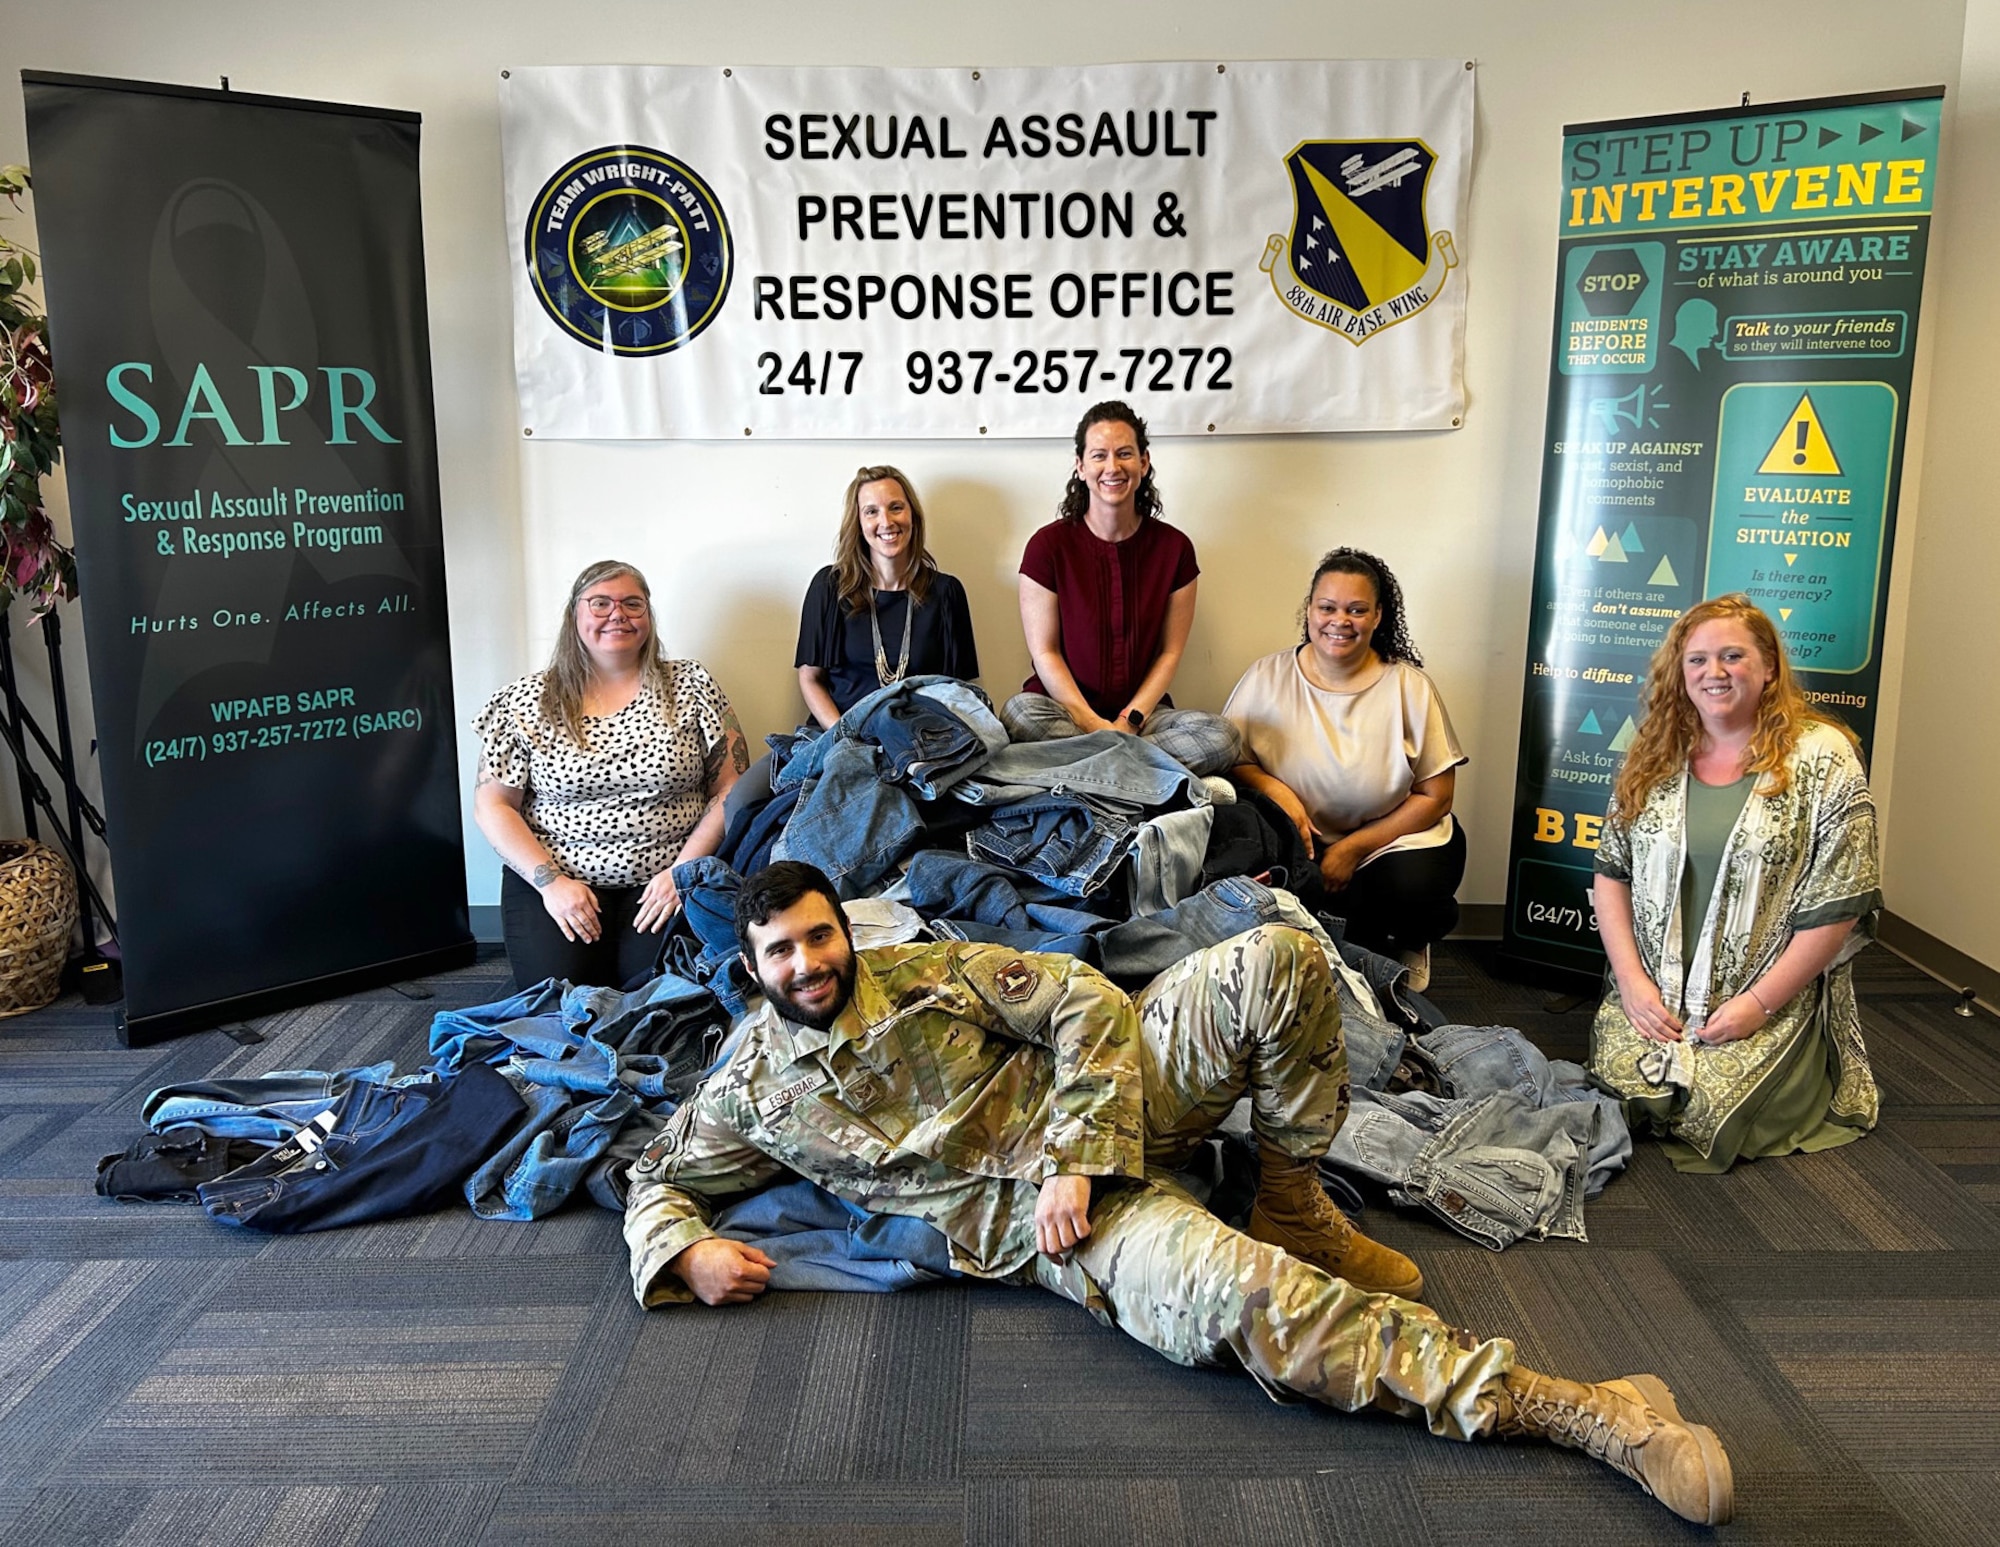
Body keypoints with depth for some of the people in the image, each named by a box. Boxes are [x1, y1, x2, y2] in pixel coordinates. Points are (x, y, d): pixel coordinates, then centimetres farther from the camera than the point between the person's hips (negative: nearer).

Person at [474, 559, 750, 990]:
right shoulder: (526, 700, 5)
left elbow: (731, 790, 2)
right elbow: (493, 805, 4)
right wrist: (550, 881, -9)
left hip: (669, 879, 0)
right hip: (555, 878, 1)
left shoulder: (691, 685, 4)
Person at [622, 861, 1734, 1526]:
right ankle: (1555, 1405, -26)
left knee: (1278, 960, -19)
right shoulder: (750, 1092, 9)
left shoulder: (925, 970, 9)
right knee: (1235, 1294, -34)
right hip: (1035, 1220, -3)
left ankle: (1294, 1211, 0)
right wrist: (690, 1253, -7)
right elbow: (656, 1183, 18)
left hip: (1108, 1101, 4)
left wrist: (1075, 1159, -12)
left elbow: (1084, 1003, 2)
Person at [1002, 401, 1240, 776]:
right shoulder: (1049, 545, -3)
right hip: (1066, 708, -2)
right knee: (1020, 712, -35)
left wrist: (1130, 720, -10)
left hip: (1141, 711, 2)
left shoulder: (1174, 547, 3)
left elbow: (1170, 652, 4)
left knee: (1220, 736, -26)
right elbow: (1044, 652, -5)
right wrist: (1093, 724, -16)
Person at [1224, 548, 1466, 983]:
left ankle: (1405, 947, 8)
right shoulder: (1266, 678, -5)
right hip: (1299, 838, 1)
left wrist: (1352, 849, -14)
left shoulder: (1409, 687, -7)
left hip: (1396, 834, 0)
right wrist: (1274, 789, -22)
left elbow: (1435, 796, -6)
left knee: (1412, 890, -33)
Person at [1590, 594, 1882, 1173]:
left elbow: (1838, 904, -10)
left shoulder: (1821, 758, -7)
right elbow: (1612, 873, 6)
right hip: (1654, 994, 3)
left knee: (1713, 1107, -18)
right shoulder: (1654, 757, 6)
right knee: (1617, 1079, -18)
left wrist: (1760, 1003, -14)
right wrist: (1631, 979, -6)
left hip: (1774, 1000, -3)